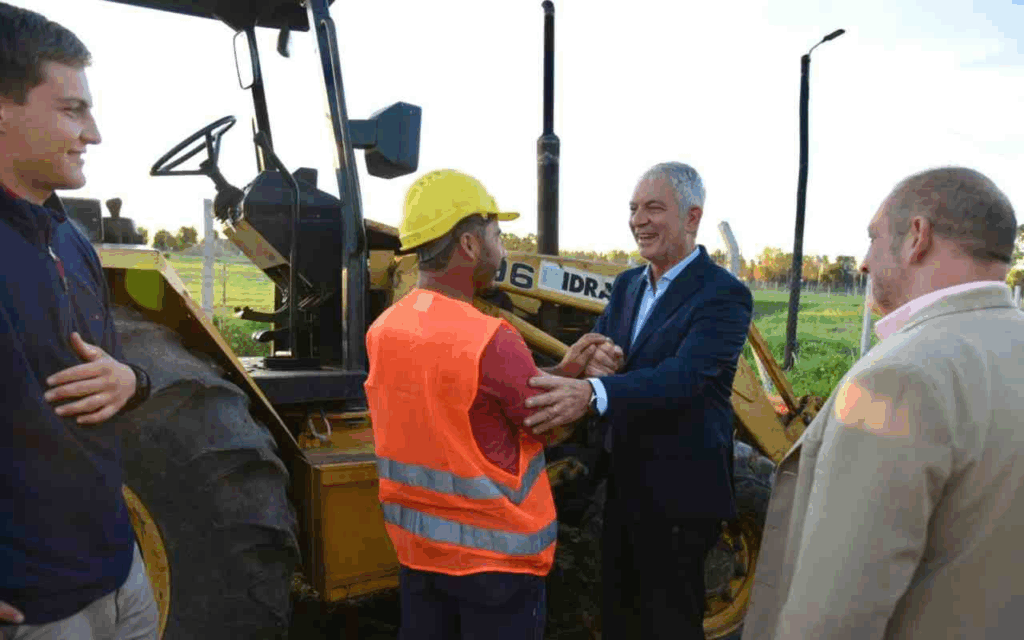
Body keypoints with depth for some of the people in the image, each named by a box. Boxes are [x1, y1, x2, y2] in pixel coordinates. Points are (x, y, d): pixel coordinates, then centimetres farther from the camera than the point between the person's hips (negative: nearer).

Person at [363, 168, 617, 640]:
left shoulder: (382, 331, -3)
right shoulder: (489, 341, -26)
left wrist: (565, 370, 2)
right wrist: (582, 379, 7)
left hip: (416, 544, 7)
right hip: (494, 551, -6)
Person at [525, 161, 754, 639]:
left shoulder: (723, 295, -16)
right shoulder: (627, 284, 7)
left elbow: (685, 376, -31)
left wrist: (592, 394, -45)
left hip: (678, 492, -6)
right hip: (623, 482, 7)